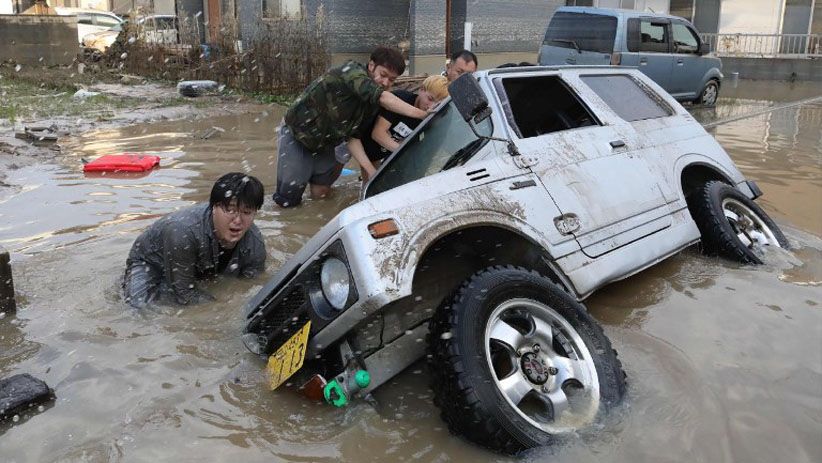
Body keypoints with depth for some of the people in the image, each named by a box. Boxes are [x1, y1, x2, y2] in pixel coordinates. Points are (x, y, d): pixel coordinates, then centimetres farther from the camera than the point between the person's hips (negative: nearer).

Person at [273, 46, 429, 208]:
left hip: (323, 144, 7)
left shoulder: (372, 104, -3)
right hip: (296, 132, -7)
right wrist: (423, 114, -47)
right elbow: (383, 98, -42)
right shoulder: (352, 71, -25)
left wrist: (371, 170, -18)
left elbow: (352, 136, -5)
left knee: (320, 193, 6)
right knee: (288, 198, -7)